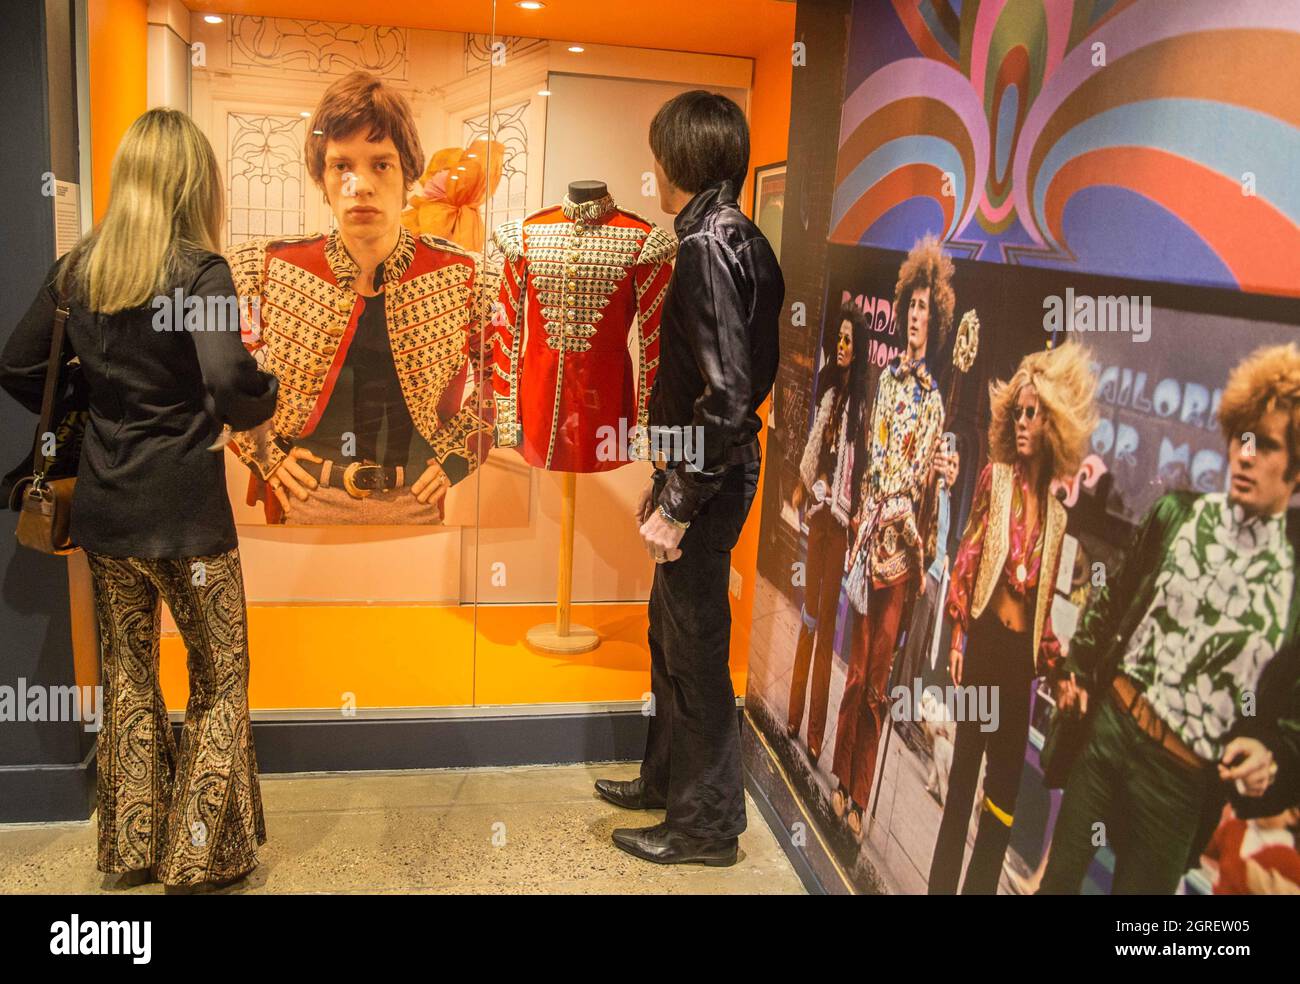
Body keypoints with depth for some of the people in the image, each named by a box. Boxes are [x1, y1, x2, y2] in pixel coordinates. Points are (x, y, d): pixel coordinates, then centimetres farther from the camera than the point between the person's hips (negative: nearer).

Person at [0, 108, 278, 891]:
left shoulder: (77, 269, 6)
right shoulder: (198, 270, -13)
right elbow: (228, 380, -26)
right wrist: (265, 401, -7)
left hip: (104, 504, 6)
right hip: (184, 509, -6)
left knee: (127, 675, 18)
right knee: (221, 679, 10)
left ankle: (132, 847, 30)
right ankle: (201, 857, 16)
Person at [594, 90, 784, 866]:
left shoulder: (710, 248, -19)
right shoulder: (738, 241, 10)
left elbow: (726, 396, -26)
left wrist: (677, 504, -20)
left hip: (708, 483, -10)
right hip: (709, 474, 10)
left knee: (696, 652, 3)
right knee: (672, 634, 21)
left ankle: (707, 824, 20)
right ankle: (668, 779, 39)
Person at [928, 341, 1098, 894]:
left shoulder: (1058, 505, 4)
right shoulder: (995, 477, -2)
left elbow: (1049, 592, 9)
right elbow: (966, 557, -2)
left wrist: (1049, 661, 7)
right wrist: (957, 636, -5)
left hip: (1024, 649, 3)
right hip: (984, 637, -2)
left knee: (1006, 782, 9)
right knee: (964, 770, 4)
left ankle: (979, 885, 23)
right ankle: (941, 882, 16)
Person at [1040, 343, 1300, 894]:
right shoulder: (1177, 513, 1)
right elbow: (1112, 597, 11)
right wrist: (1076, 669, 7)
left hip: (1184, 777, -2)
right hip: (1107, 723, 2)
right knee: (1059, 876, 13)